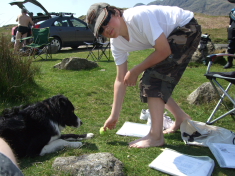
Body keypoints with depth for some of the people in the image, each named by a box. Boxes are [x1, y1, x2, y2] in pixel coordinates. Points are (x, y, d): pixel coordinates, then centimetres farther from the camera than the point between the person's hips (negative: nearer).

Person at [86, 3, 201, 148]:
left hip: (188, 28, -8)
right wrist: (114, 116, -2)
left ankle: (156, 136, -15)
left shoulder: (139, 16, -31)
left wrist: (135, 72, -17)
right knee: (155, 82, 7)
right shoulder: (116, 44, -7)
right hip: (171, 35, 8)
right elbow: (121, 80, -3)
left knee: (154, 77, -19)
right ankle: (182, 118, 26)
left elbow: (164, 51, -26)